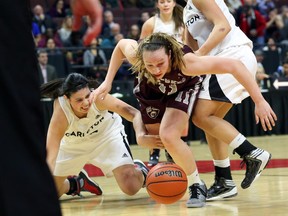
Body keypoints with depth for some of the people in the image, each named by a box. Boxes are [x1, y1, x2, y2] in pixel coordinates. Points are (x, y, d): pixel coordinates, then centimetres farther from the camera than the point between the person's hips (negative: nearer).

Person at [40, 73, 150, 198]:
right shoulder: (60, 114, -37)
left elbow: (134, 113, -38)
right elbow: (50, 156, -40)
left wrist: (140, 135, -60)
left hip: (107, 134, -1)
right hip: (73, 146, 1)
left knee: (131, 187, -19)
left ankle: (140, 171, 19)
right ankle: (77, 184, 35)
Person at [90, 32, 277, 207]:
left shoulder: (185, 61, -46)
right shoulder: (135, 55, -38)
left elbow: (234, 66, -41)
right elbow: (121, 44, -11)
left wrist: (260, 102, -40)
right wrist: (107, 83, -13)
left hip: (185, 87, -4)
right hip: (151, 89, 4)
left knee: (168, 136, -26)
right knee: (146, 140, 16)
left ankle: (198, 186, -5)